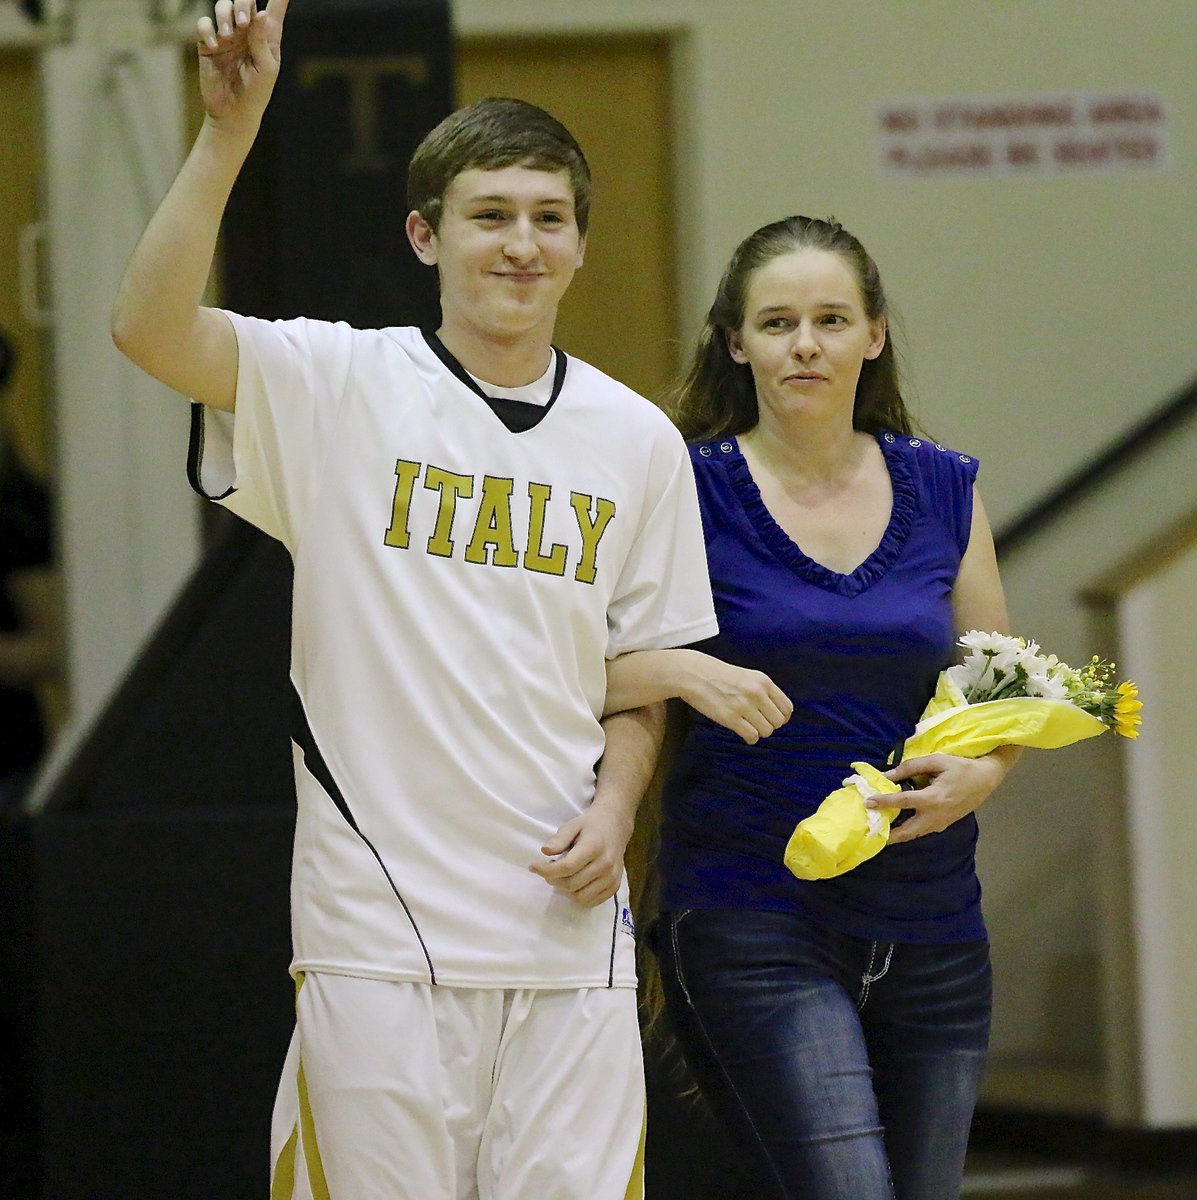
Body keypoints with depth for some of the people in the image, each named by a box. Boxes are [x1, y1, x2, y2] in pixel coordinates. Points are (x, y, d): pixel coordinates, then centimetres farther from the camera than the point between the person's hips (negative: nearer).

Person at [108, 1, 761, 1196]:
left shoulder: (635, 439, 11)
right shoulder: (340, 385, 0)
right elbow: (148, 328, -17)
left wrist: (614, 805, 0)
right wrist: (230, 127, -24)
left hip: (565, 918, 3)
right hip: (377, 915, -3)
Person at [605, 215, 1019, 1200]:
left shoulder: (943, 491, 9)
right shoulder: (689, 494, -2)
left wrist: (979, 775, -3)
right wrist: (679, 671, -24)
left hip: (929, 923, 5)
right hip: (753, 922, -5)